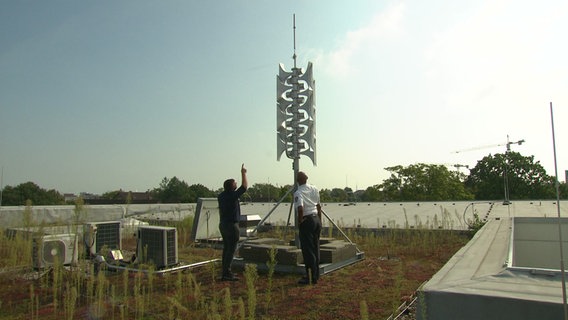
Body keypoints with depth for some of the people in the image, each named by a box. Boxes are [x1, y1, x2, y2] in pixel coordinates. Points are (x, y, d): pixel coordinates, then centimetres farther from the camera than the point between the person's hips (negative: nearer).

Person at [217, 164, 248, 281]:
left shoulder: (221, 196, 4)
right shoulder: (233, 195, -16)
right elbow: (244, 186, -8)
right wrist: (243, 173, 1)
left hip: (223, 224, 9)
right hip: (231, 225, -9)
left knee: (226, 248, 15)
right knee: (231, 249, -5)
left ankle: (225, 272, 21)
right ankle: (226, 273, -5)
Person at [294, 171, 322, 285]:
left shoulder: (298, 193, -14)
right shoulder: (314, 189, 8)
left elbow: (300, 209, -28)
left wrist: (300, 220, -11)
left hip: (307, 221, -7)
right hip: (316, 219, 7)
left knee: (308, 250, 0)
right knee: (315, 248, 16)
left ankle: (310, 277, 4)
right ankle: (316, 275, 25)